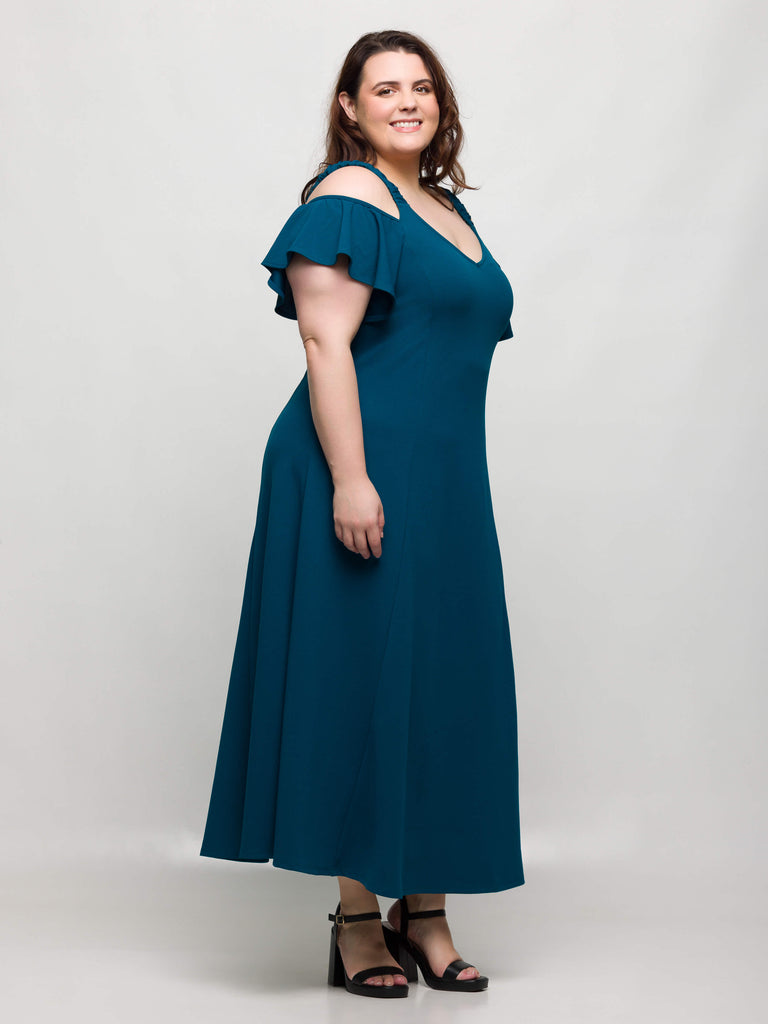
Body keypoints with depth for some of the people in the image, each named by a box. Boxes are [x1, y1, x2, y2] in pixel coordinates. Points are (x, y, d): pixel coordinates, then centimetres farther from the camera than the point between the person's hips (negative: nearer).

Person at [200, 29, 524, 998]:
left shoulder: (449, 209, 19)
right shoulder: (347, 197, -6)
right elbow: (327, 344, -16)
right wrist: (350, 477, -24)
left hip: (448, 484, 8)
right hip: (365, 476, -8)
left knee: (443, 685, 8)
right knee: (363, 678, -4)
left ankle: (426, 911, 16)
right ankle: (358, 914, 6)